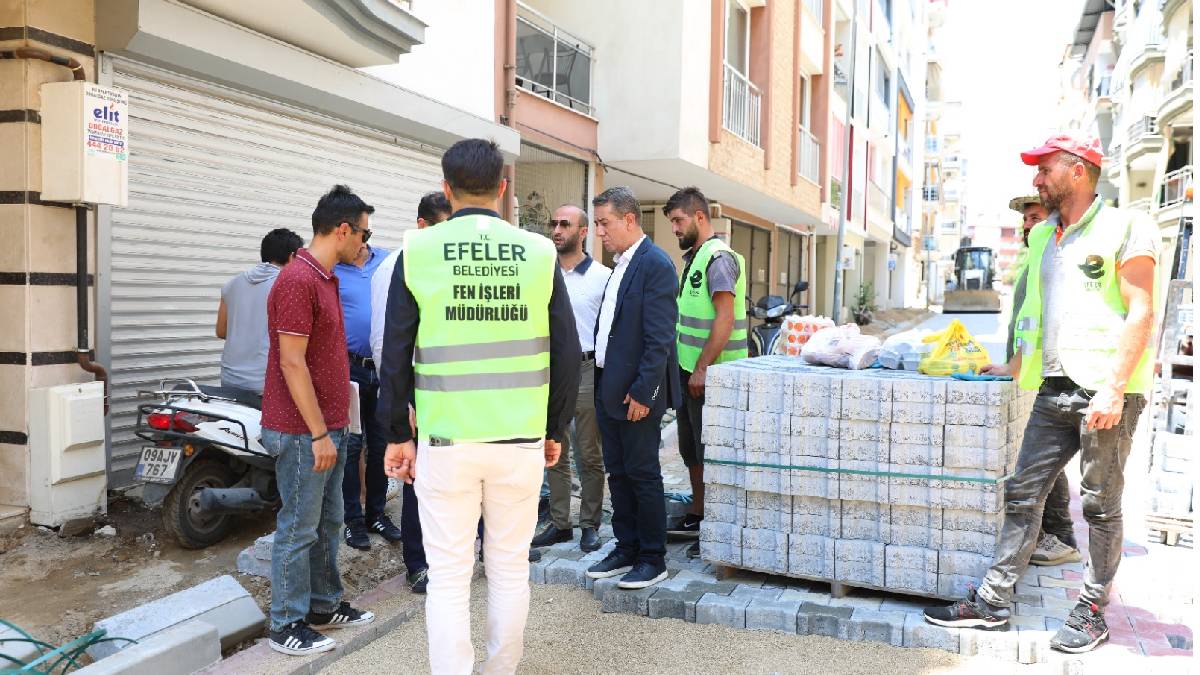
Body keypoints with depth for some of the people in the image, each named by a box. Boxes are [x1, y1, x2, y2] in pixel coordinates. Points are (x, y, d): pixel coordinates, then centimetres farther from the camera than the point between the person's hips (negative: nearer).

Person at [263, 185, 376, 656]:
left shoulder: (327, 278, 13)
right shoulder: (298, 280, -18)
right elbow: (292, 362, -21)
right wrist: (319, 433, -19)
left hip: (330, 425, 9)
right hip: (304, 431, -9)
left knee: (327, 523, 17)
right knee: (299, 528, 1)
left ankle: (324, 605, 31)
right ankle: (286, 625, 14)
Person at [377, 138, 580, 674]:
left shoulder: (418, 251, -3)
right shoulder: (538, 253, -1)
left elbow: (395, 355, -2)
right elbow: (567, 355, 1)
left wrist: (397, 435, 8)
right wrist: (556, 430, 12)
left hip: (445, 440, -1)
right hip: (522, 439, 2)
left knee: (449, 577, 8)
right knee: (510, 568, 16)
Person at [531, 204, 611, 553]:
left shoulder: (602, 276, -2)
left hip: (587, 370, -4)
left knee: (590, 455, 5)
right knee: (555, 454, 10)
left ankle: (589, 525, 15)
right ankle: (559, 523, 21)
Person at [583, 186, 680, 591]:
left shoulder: (655, 265, -14)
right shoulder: (620, 264, 15)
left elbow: (659, 339, -18)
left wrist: (642, 392, -20)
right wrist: (602, 384, 12)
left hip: (635, 392, -9)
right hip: (607, 387, 9)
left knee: (643, 475, 1)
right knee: (618, 473, 15)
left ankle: (653, 559, 14)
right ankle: (627, 548, 27)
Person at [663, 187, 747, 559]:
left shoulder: (718, 257, -14)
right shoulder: (693, 258, 16)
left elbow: (724, 319, -22)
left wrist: (702, 369, -22)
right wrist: (685, 368, 17)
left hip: (709, 374, -10)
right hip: (690, 371, 10)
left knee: (711, 451, -3)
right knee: (691, 449, 17)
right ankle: (697, 516, 30)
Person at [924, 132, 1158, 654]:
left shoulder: (1126, 228, -5)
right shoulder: (1044, 236, 16)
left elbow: (1141, 313, -12)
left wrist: (1113, 389, -19)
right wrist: (1013, 369, 22)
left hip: (1106, 391, -6)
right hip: (1054, 391, 7)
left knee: (1100, 505, 4)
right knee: (1022, 495, 4)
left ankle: (1092, 612, 18)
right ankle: (993, 602, 10)